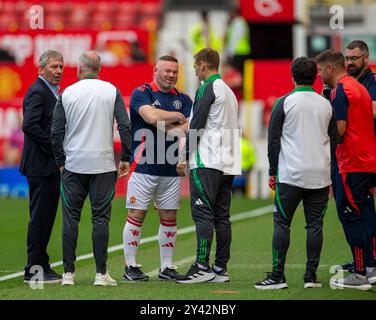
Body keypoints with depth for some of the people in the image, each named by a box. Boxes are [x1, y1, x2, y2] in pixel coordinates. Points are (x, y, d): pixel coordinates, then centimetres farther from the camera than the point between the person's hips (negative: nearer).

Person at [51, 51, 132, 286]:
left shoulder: (67, 93, 1)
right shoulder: (111, 91, 0)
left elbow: (56, 131, 1)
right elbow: (125, 126, -5)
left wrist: (61, 161, 11)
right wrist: (125, 158, 2)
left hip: (73, 166, 0)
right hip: (103, 165, 0)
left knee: (71, 218, 5)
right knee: (100, 218, 2)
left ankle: (68, 273, 3)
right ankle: (101, 273, -1)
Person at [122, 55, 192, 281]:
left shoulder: (183, 99, 12)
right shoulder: (141, 93, -2)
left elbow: (190, 128, -1)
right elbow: (152, 117, -20)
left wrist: (165, 129, -10)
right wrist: (177, 116, -5)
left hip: (171, 169, 5)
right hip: (143, 167, -5)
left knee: (169, 218, 7)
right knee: (137, 215, -3)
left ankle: (167, 267, 15)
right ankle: (130, 266, 5)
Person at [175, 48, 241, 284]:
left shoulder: (208, 88, -6)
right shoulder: (229, 91, 21)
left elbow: (197, 125, -12)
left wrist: (185, 157, -8)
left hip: (207, 161, -9)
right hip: (229, 162, 9)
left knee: (202, 213, -10)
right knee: (221, 216, 8)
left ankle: (202, 267, -15)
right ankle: (221, 269, 8)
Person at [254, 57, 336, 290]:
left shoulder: (284, 103, -2)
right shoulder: (326, 105, 9)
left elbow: (273, 139, -3)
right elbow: (333, 141, 13)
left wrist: (273, 172, 4)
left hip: (290, 174, -3)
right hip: (319, 175, 3)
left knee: (282, 223, 0)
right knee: (315, 225, 6)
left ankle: (278, 276, -4)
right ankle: (311, 275, 4)